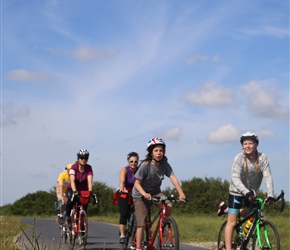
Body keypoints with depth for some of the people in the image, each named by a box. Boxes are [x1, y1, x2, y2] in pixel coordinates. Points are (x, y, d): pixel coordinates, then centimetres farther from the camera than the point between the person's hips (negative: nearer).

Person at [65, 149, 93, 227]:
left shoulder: (89, 168, -13)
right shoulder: (74, 167, -18)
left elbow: (90, 181, -24)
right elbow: (72, 180, -30)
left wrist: (90, 191, -41)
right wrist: (74, 191, -46)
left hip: (84, 190, 2)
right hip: (72, 189, -2)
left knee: (85, 203, -21)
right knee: (71, 199, -33)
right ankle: (68, 216, -10)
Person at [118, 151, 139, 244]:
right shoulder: (125, 170, -16)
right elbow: (122, 181, -35)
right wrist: (122, 189, -55)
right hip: (124, 195, -2)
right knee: (124, 214, -18)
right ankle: (122, 236, -13)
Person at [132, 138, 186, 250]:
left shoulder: (164, 164, -13)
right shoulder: (145, 165, -23)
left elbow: (173, 178, -22)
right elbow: (137, 183, -22)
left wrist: (181, 193, -35)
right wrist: (144, 194, -41)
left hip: (155, 191, 4)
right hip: (140, 194, -4)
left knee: (169, 206, -23)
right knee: (142, 223, -9)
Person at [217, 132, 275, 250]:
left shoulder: (262, 158, -15)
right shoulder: (239, 158, -22)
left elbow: (267, 176, -21)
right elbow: (235, 178, -29)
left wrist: (270, 195, -35)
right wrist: (246, 192, -43)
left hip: (251, 191, 4)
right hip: (237, 191, -4)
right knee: (232, 222, -7)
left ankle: (226, 210, 40)